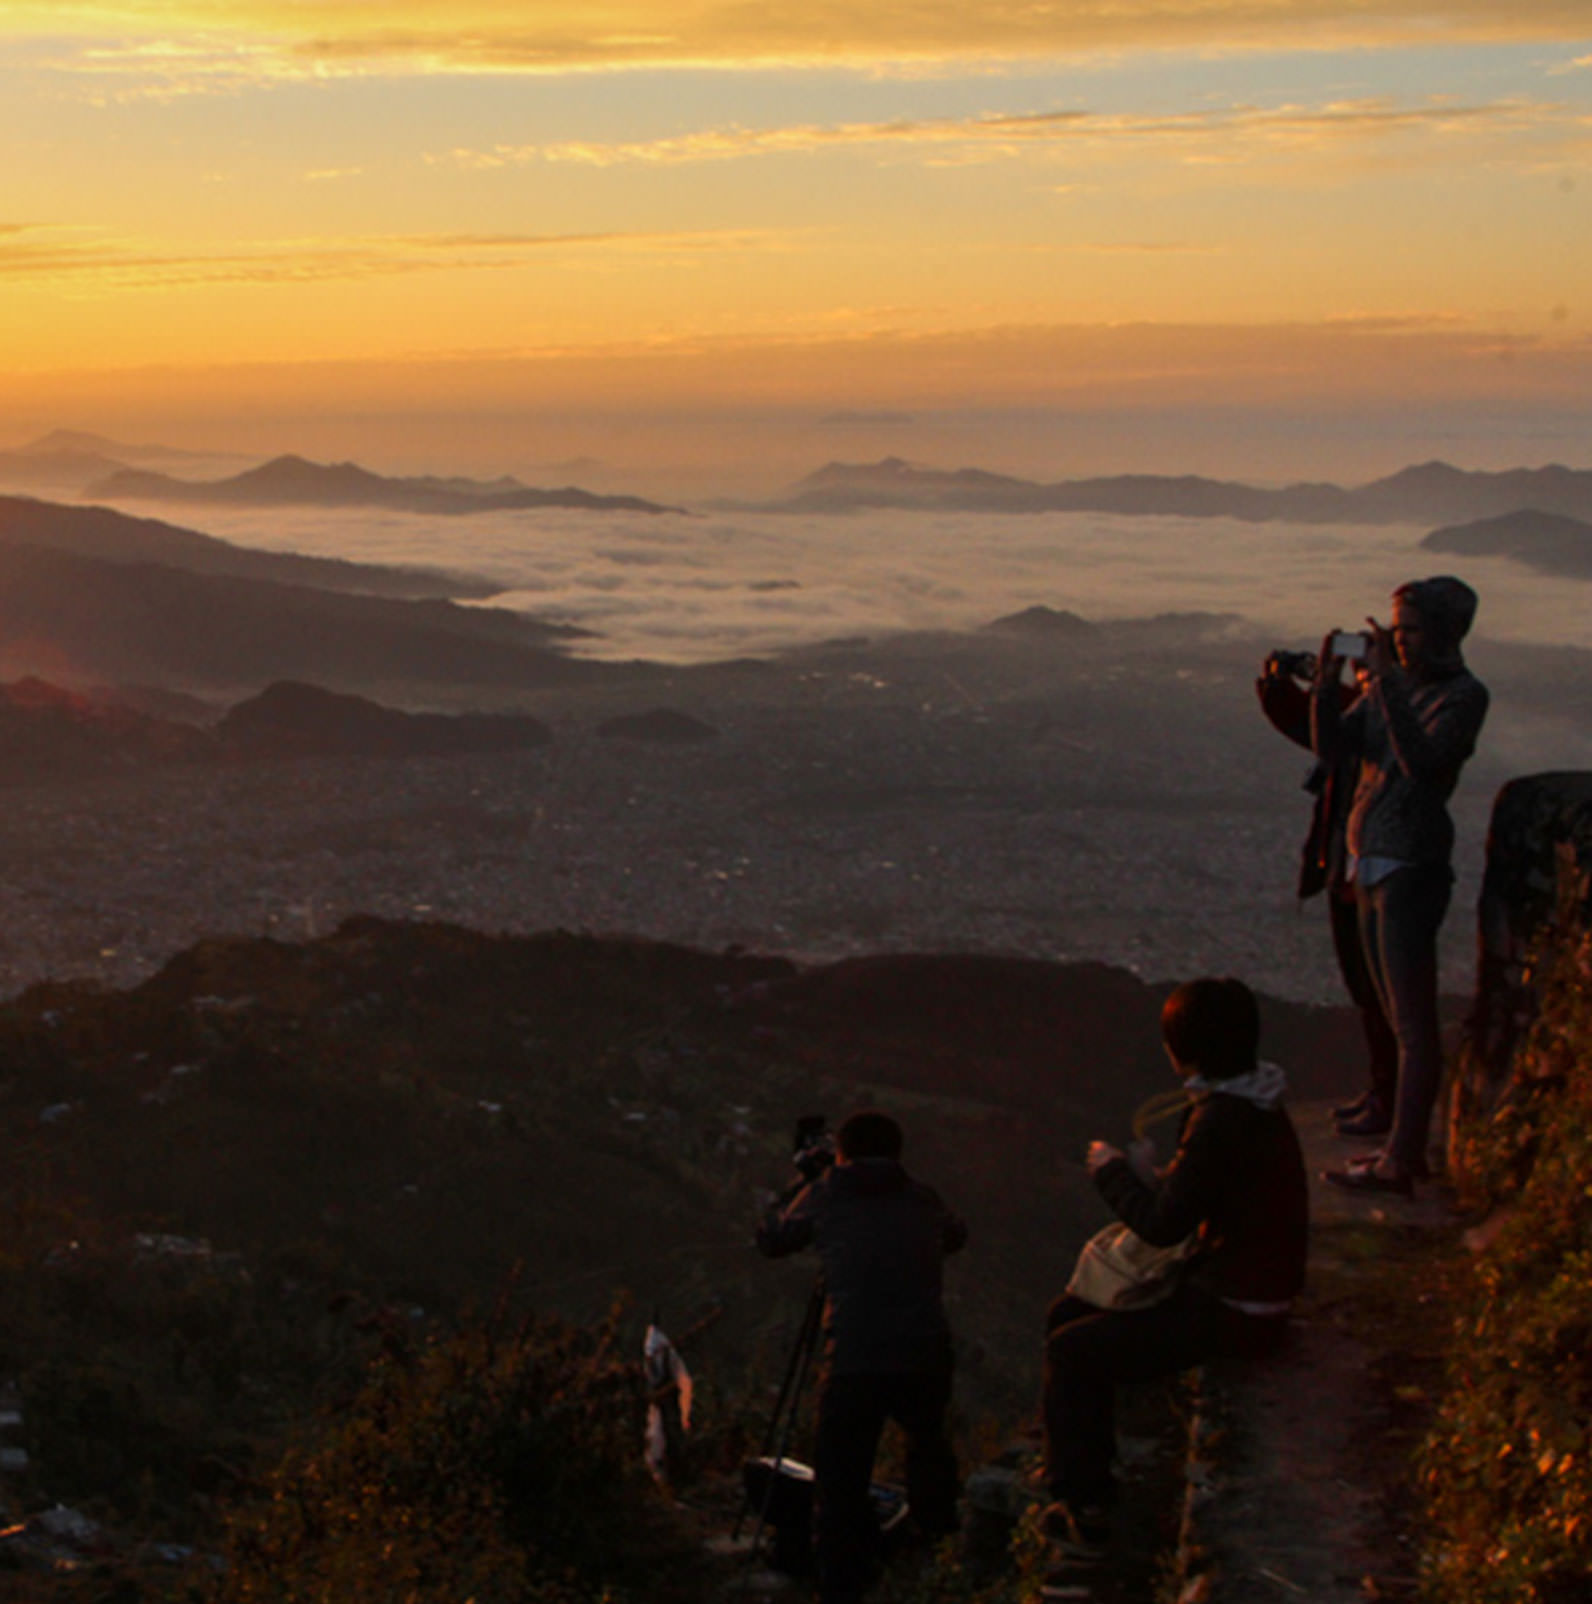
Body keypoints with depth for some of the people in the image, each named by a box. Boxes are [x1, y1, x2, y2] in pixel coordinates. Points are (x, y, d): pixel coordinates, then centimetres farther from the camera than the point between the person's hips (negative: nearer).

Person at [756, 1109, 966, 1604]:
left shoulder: (824, 1196, 7)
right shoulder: (922, 1200, 13)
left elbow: (771, 1238, 21)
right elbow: (956, 1236, 34)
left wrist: (802, 1185, 35)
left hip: (853, 1363, -3)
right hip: (927, 1356, 3)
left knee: (840, 1488, 3)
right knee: (927, 1439, 31)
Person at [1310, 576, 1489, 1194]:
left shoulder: (1463, 695, -9)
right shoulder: (1391, 685, 13)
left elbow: (1423, 759, -24)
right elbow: (1332, 747, 6)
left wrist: (1385, 680, -26)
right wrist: (1326, 683, -10)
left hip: (1412, 868, -8)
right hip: (1371, 864, 8)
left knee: (1413, 1022, -6)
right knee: (1400, 1018, 14)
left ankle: (1399, 1162, -6)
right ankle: (1407, 1146, 21)